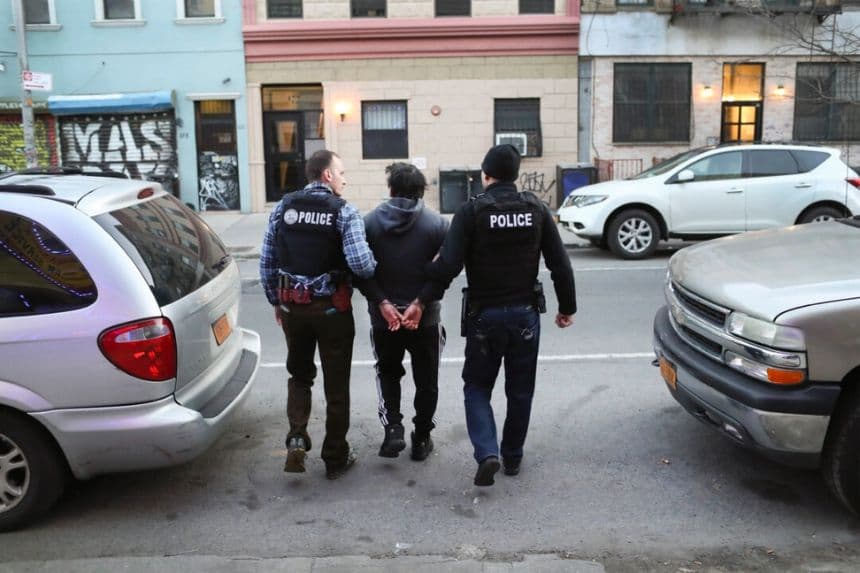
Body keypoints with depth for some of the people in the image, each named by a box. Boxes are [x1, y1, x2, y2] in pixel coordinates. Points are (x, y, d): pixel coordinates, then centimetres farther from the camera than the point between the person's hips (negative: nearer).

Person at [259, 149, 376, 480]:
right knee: (336, 384, 11)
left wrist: (276, 301, 15)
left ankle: (297, 438, 5)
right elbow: (360, 264, -21)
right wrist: (374, 266, 2)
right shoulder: (344, 212, -10)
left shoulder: (283, 207, 2)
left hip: (292, 307, 3)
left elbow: (267, 261, 5)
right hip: (332, 308, -3)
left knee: (299, 375, 23)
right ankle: (336, 458, 21)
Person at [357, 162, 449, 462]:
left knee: (387, 372, 21)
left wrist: (382, 303, -12)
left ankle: (393, 427, 4)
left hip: (384, 316, 1)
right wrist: (421, 303, -14)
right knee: (426, 380, 16)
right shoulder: (437, 224, -6)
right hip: (425, 318, -1)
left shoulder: (369, 222, -3)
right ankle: (421, 440, 23)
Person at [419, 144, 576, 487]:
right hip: (525, 313, 3)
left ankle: (487, 453, -6)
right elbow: (560, 265, 1)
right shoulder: (536, 209, 0)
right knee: (520, 390, 16)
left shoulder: (471, 211, -10)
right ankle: (513, 457, 27)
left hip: (484, 314, -3)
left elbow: (447, 265, -19)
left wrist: (422, 301, -12)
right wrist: (567, 307, 12)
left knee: (477, 387, 11)